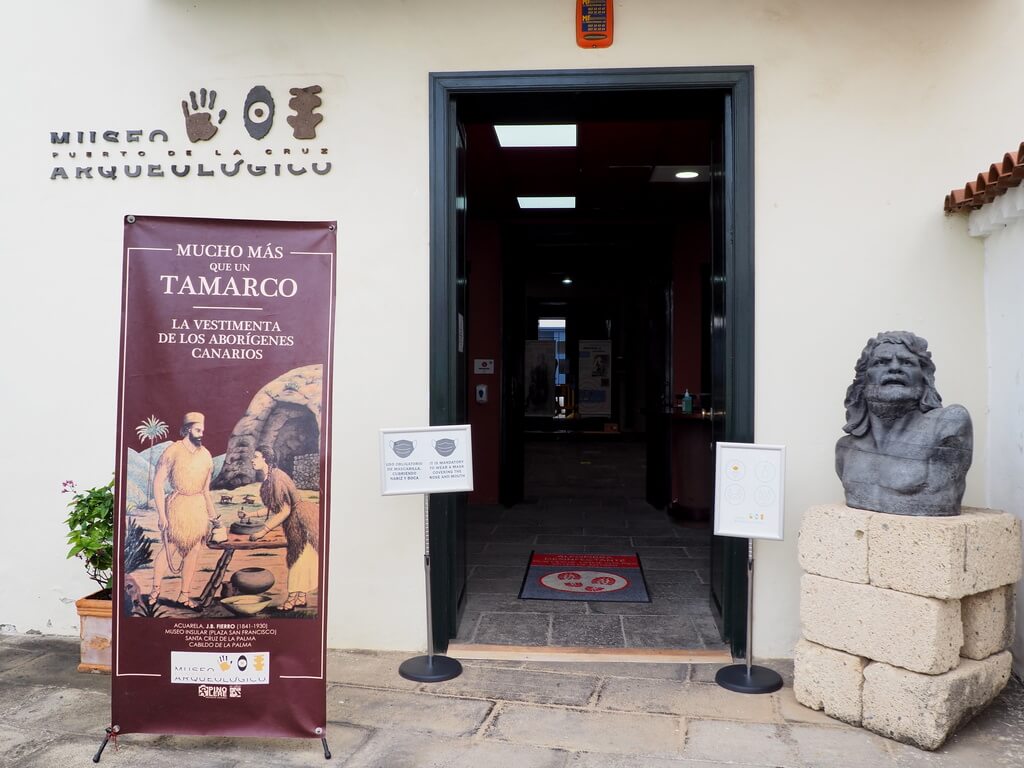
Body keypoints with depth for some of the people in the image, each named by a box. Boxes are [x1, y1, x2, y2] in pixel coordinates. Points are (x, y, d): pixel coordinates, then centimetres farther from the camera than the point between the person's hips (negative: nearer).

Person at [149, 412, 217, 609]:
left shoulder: (206, 455, 5)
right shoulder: (173, 452, -10)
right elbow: (157, 484, -9)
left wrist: (212, 514, 14)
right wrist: (161, 514, -13)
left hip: (198, 507, 5)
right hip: (177, 505, -5)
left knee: (193, 552, 6)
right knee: (169, 550, 0)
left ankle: (184, 595, 17)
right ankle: (156, 589, 20)